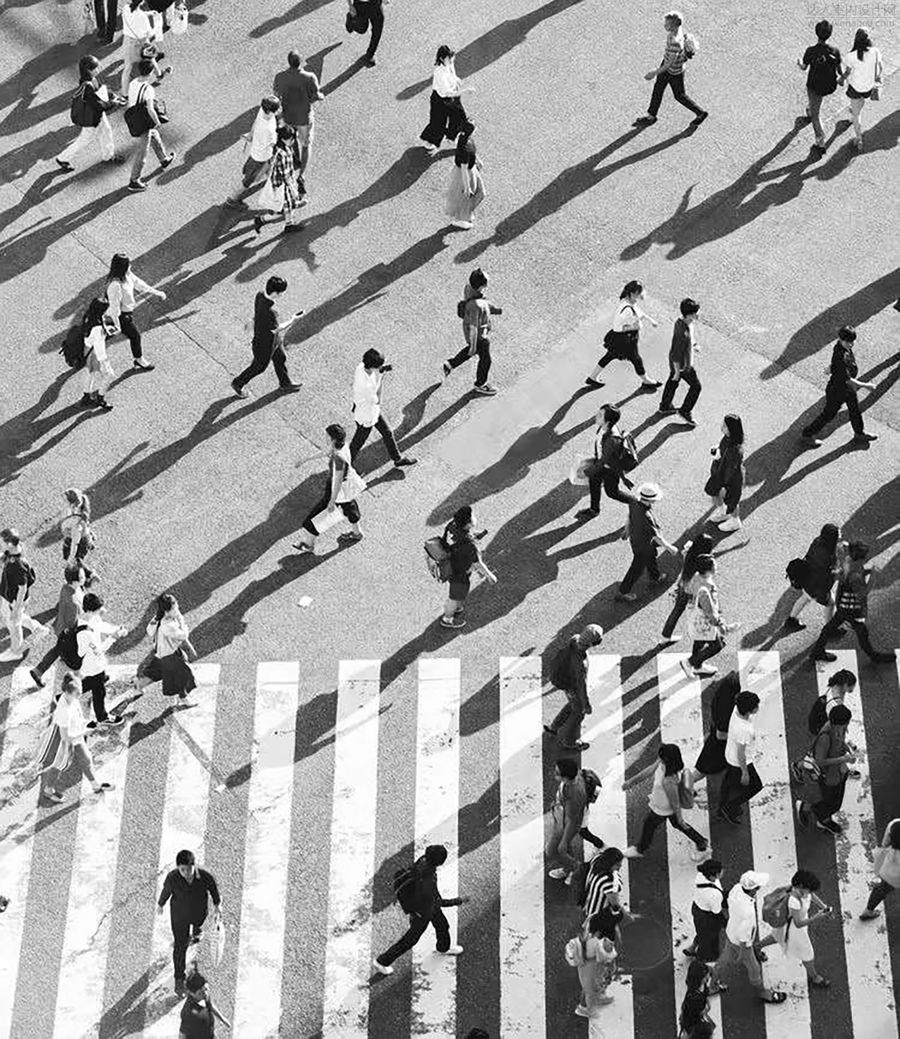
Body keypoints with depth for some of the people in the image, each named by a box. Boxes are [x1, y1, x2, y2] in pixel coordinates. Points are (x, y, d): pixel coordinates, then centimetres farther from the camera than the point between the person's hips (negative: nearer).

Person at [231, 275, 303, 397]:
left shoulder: (260, 296, -19)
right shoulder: (269, 311, -44)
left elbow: (255, 316, 1)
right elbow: (276, 329, -28)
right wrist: (292, 321, -19)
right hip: (265, 343, -8)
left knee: (280, 359, 27)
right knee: (259, 366, 18)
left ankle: (285, 384, 51)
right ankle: (238, 383, 40)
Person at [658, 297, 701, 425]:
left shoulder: (680, 320, -11)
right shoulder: (682, 333, -38)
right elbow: (676, 355, -30)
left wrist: (692, 346, 23)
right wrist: (677, 371, -20)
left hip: (676, 361, 9)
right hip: (682, 365, -9)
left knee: (672, 382, 27)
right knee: (696, 386, 9)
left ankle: (665, 406, 48)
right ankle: (685, 411, 25)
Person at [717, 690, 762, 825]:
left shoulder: (737, 709, -20)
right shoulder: (744, 730, -43)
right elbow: (740, 754, -30)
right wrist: (745, 773, -14)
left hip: (729, 757, 8)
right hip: (740, 763, -8)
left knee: (729, 783, 29)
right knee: (755, 786, 18)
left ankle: (723, 811, 52)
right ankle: (730, 809, 29)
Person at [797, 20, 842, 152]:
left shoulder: (811, 51, -25)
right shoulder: (835, 50, -19)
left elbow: (804, 68, -9)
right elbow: (839, 69, -5)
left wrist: (799, 62, 15)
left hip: (815, 87, -3)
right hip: (831, 86, 3)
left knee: (816, 115, 13)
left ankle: (820, 143, 14)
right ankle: (809, 112, 65)